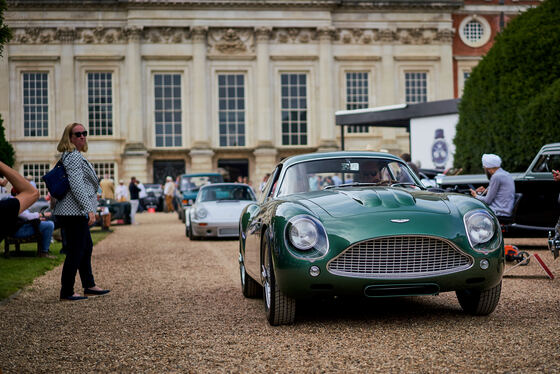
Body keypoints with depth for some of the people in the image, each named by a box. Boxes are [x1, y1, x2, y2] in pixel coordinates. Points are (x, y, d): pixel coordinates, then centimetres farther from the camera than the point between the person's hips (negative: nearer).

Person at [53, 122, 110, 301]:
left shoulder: (75, 156, 19)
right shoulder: (74, 156, -14)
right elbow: (76, 184, -22)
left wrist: (88, 208, 27)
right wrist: (89, 209, -25)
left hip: (76, 212, 11)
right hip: (75, 212, -11)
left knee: (86, 247, 18)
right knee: (76, 251, -6)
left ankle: (89, 285, 27)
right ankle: (66, 292, -1)